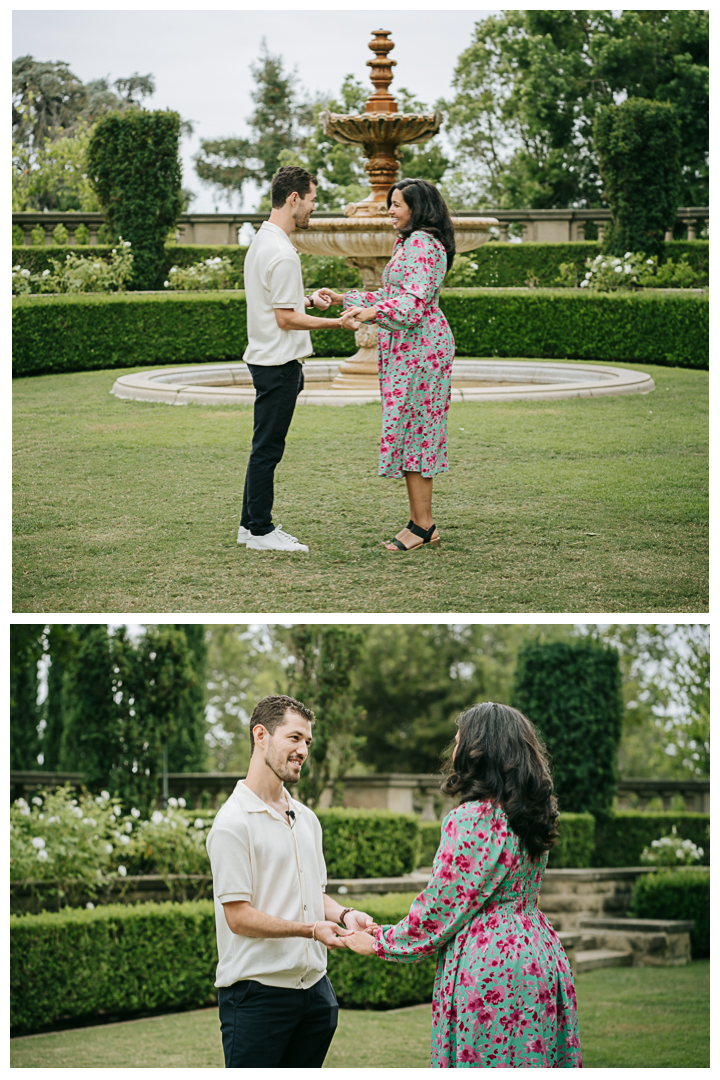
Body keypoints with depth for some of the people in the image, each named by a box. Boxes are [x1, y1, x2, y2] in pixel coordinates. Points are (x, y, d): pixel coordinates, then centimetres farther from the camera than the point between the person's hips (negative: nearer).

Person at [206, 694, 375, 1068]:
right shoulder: (233, 823, -11)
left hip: (314, 986, 8)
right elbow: (239, 917, -15)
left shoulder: (306, 819, 16)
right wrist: (311, 929, -21)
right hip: (256, 991, -8)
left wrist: (343, 915, 2)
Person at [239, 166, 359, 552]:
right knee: (267, 447, -4)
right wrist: (336, 322, -15)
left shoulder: (261, 241, 12)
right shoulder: (282, 253, -20)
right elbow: (285, 318, -20)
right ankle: (260, 531, 1)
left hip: (266, 358, 10)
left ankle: (251, 523, 21)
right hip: (279, 362, -10)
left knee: (265, 445, 15)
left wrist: (308, 299, 14)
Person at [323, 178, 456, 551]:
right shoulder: (406, 242, 20)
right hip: (405, 347, 10)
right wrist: (346, 298, 22)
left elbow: (414, 300, -23)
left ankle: (423, 524, -6)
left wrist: (373, 311, -35)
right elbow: (392, 296, 24)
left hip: (419, 345, -10)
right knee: (412, 430, 9)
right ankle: (420, 522, 11)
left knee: (410, 427, -9)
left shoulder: (423, 244, -13)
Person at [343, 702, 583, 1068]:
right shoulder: (531, 817, 11)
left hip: (488, 969, -8)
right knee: (532, 1062, 11)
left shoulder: (469, 820, -15)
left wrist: (380, 942, 5)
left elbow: (442, 904, -11)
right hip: (539, 960, 8)